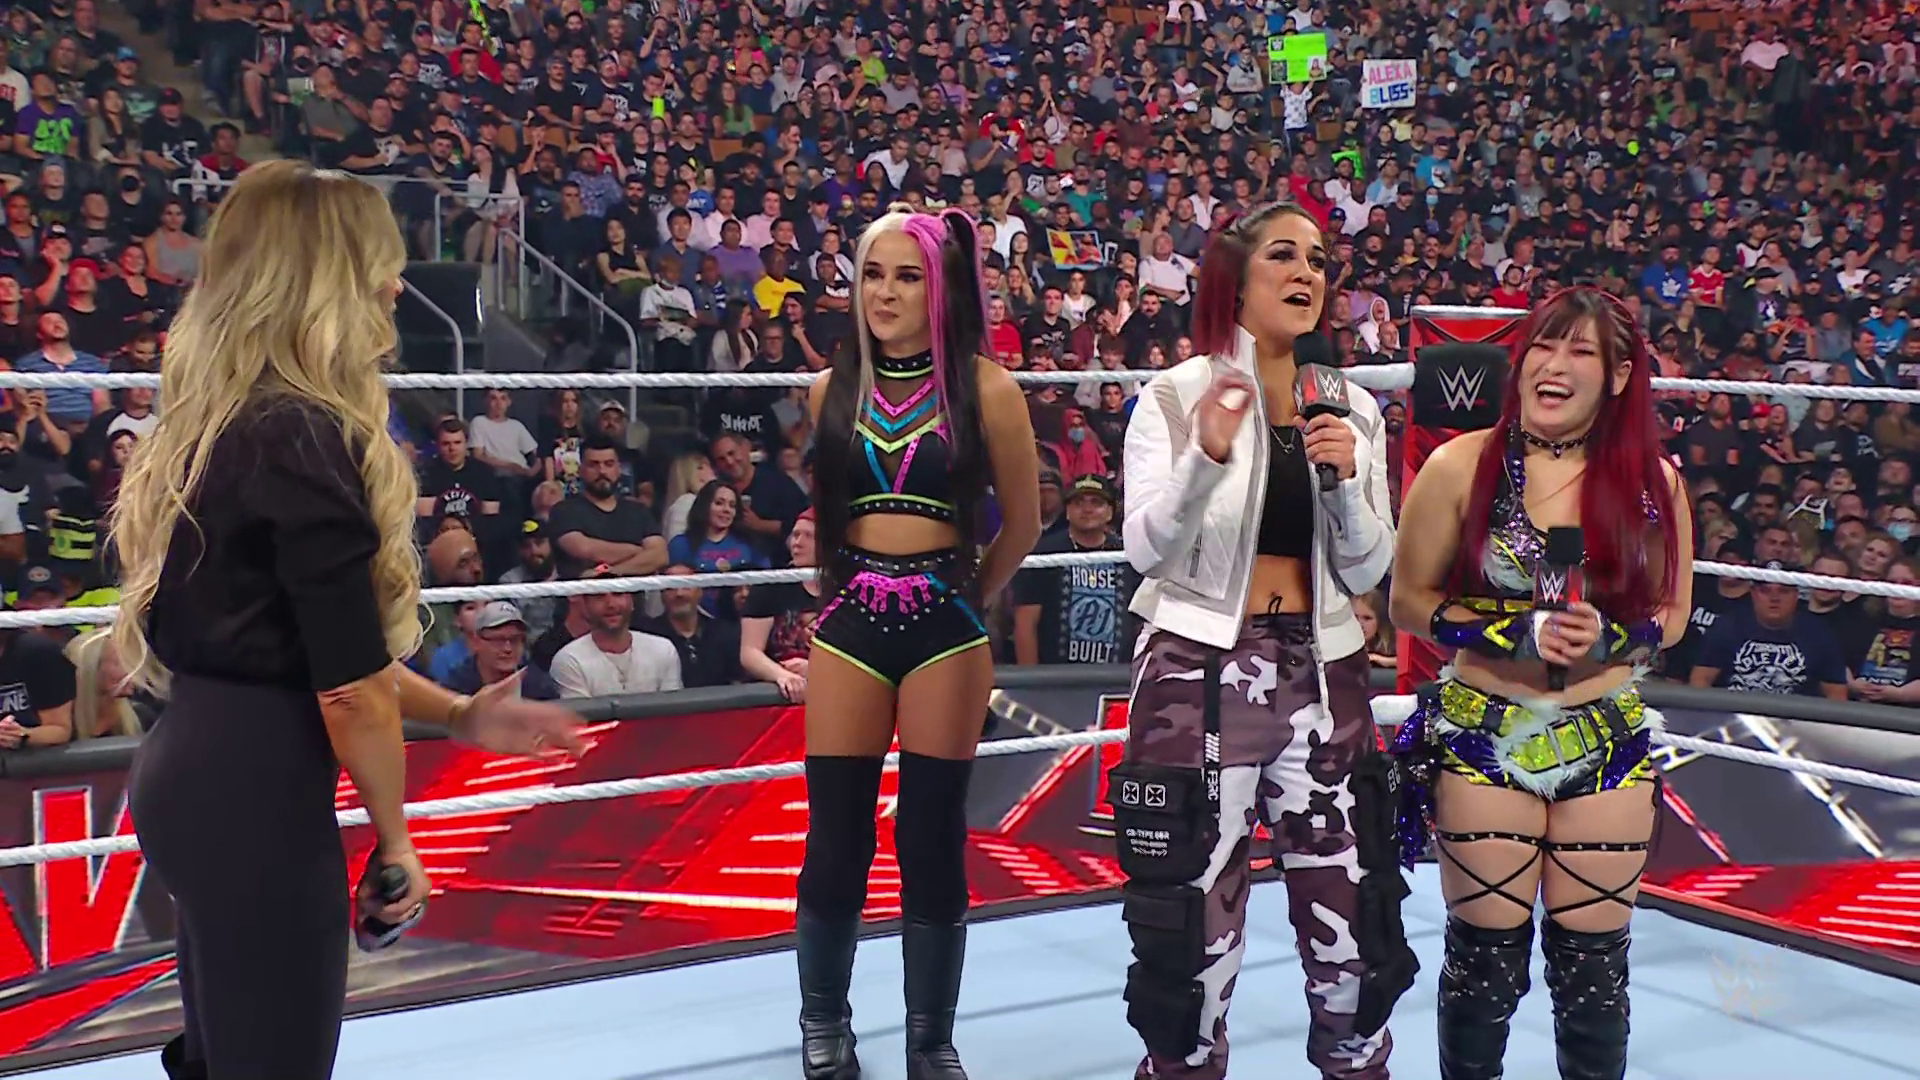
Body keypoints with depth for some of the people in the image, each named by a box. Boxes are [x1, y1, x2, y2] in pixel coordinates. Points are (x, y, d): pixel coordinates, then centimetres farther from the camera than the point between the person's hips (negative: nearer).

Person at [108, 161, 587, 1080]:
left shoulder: (216, 424, 10)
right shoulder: (305, 439, -18)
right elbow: (349, 683, -18)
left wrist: (456, 714, 15)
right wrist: (393, 837, -4)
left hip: (197, 774, 9)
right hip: (256, 795, -9)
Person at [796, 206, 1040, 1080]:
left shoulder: (984, 389, -4)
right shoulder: (833, 388, 6)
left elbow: (1022, 522, 5)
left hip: (945, 626, -2)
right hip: (848, 622, 2)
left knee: (933, 838, 4)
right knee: (835, 837, 5)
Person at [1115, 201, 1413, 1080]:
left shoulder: (1351, 409, 8)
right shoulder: (1176, 395, -3)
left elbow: (1367, 571, 5)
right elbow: (1144, 548, -12)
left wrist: (1347, 479, -12)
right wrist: (1206, 456, -27)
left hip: (1321, 675, 4)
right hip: (1200, 670, -3)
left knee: (1352, 923, 9)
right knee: (1195, 922, 4)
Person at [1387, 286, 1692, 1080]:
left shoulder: (1654, 479, 1)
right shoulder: (1462, 466, -6)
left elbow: (1671, 614, 8)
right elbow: (1409, 602, -2)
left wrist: (1608, 638, -13)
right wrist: (1513, 634, -17)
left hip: (1609, 742, 2)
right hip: (1483, 737, -2)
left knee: (1592, 957, 10)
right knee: (1486, 953, 6)